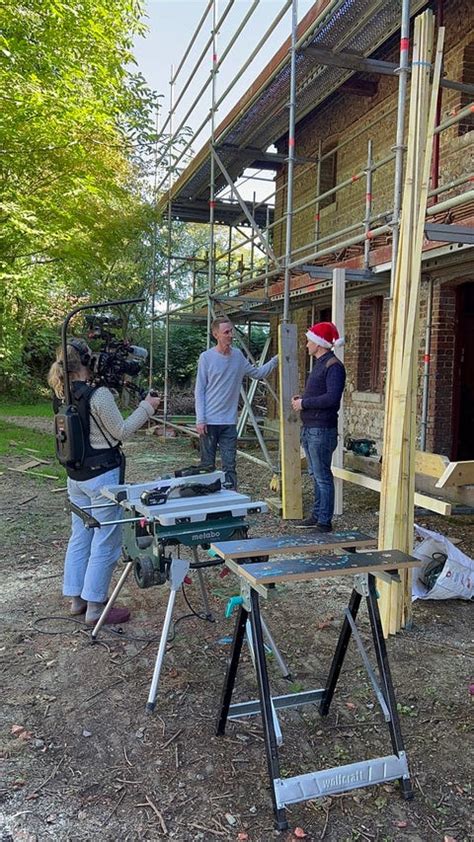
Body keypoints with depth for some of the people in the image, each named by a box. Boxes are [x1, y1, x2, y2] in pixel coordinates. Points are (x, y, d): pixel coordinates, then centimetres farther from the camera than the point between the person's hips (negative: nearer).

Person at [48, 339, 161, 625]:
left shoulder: (63, 396, 4)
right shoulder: (98, 394, -20)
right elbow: (121, 432, -11)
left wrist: (112, 387, 11)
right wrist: (146, 407, -2)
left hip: (76, 476, 8)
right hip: (103, 475, -8)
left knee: (79, 537, 18)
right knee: (105, 542, 3)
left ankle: (77, 599, 29)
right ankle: (95, 607, 10)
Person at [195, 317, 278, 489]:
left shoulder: (238, 356, 6)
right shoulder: (206, 357, -6)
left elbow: (258, 373, 14)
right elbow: (199, 391, -6)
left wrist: (276, 360, 1)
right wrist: (200, 420, -11)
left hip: (229, 422, 3)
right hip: (210, 421, -3)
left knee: (229, 466, 4)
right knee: (208, 465, 6)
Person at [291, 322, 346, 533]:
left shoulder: (333, 366, -14)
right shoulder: (319, 364, 17)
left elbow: (332, 398, -24)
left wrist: (305, 403, -16)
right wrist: (301, 398, 8)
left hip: (322, 430, -10)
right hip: (309, 428, 10)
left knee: (323, 477, -4)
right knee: (316, 475, 16)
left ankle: (325, 522, 3)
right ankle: (317, 515, 27)